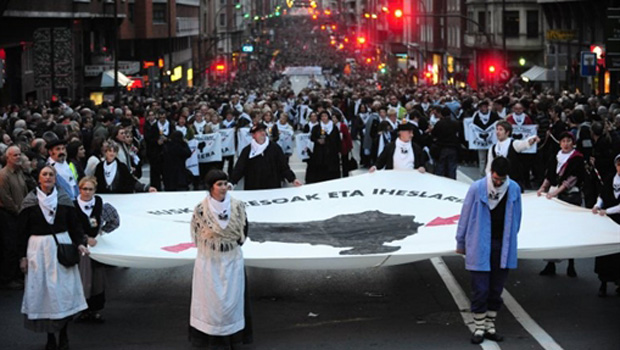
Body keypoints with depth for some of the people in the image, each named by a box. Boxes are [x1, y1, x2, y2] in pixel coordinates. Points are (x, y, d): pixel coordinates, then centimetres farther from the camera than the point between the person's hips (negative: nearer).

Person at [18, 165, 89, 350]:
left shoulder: (64, 199, 3)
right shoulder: (30, 201, -1)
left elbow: (74, 224, 8)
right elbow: (23, 230, 3)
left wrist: (80, 243, -7)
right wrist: (23, 256, 1)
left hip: (61, 245, 1)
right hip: (38, 248, -1)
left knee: (64, 289, 1)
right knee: (42, 290, 1)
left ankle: (63, 334, 13)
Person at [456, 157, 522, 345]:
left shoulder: (514, 189, -1)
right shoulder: (477, 188, -10)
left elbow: (516, 217, 9)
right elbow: (465, 216, -1)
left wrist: (510, 240, 13)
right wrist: (461, 243, 5)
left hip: (503, 246, 3)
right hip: (480, 246, -3)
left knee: (496, 290, 9)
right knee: (480, 289, -1)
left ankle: (490, 327, 21)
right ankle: (479, 328, 11)